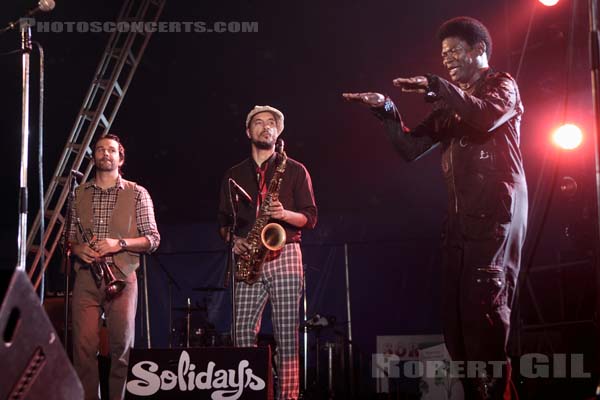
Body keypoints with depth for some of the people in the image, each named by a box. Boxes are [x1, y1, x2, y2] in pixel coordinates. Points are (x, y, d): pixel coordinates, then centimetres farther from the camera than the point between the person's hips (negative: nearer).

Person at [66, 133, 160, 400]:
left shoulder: (137, 194, 7)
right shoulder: (79, 194, 15)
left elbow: (152, 239, 3)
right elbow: (69, 237, 18)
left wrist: (120, 244, -12)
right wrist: (77, 248, -5)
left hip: (122, 277, -2)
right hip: (86, 278, 2)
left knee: (122, 345, -4)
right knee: (84, 345, -5)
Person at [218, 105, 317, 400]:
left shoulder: (294, 170, 10)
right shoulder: (234, 175, 18)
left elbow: (310, 217, 5)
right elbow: (223, 220, 18)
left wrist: (285, 214, -14)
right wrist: (233, 240, -3)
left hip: (284, 256, -2)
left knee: (286, 333, -8)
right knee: (243, 332, -6)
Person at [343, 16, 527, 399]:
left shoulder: (502, 85, 7)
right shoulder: (449, 107, 25)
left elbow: (487, 117, -17)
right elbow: (412, 147, 17)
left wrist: (437, 87, -20)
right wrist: (387, 110, 3)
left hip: (495, 213, -7)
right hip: (461, 217, 7)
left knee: (484, 307, -15)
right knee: (457, 314, 1)